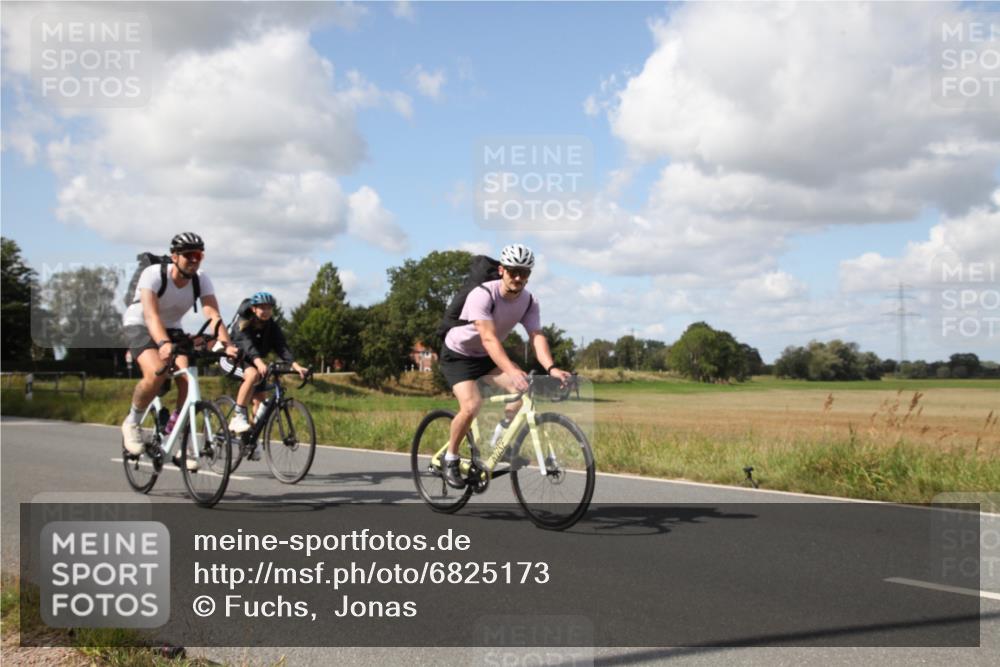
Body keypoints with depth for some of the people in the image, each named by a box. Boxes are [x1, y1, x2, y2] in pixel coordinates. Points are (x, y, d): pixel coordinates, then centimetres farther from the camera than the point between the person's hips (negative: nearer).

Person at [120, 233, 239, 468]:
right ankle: (132, 422, -6)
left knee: (188, 380, -18)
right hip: (139, 326, -4)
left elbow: (213, 315, -27)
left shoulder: (201, 281, -15)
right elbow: (151, 314, -39)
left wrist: (227, 344, -45)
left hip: (172, 329, 4)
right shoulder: (153, 274, -27)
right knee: (156, 373, -32)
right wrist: (163, 343, -57)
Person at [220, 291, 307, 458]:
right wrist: (259, 363, -58)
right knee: (253, 375, -35)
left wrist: (296, 365, -40)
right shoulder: (243, 324, -21)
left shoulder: (272, 326, -8)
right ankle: (238, 416, -28)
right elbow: (247, 344, -39)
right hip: (232, 359, -6)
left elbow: (282, 347, -22)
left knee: (260, 399, -7)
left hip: (253, 363, 6)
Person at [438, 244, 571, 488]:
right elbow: (488, 338, -41)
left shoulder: (529, 302, -13)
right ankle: (450, 460, -5)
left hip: (486, 356, 6)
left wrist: (551, 368, -43)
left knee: (523, 389, -17)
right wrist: (512, 370, -55)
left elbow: (537, 337, -24)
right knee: (471, 405, -26)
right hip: (458, 354, -5)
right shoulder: (483, 295, -31)